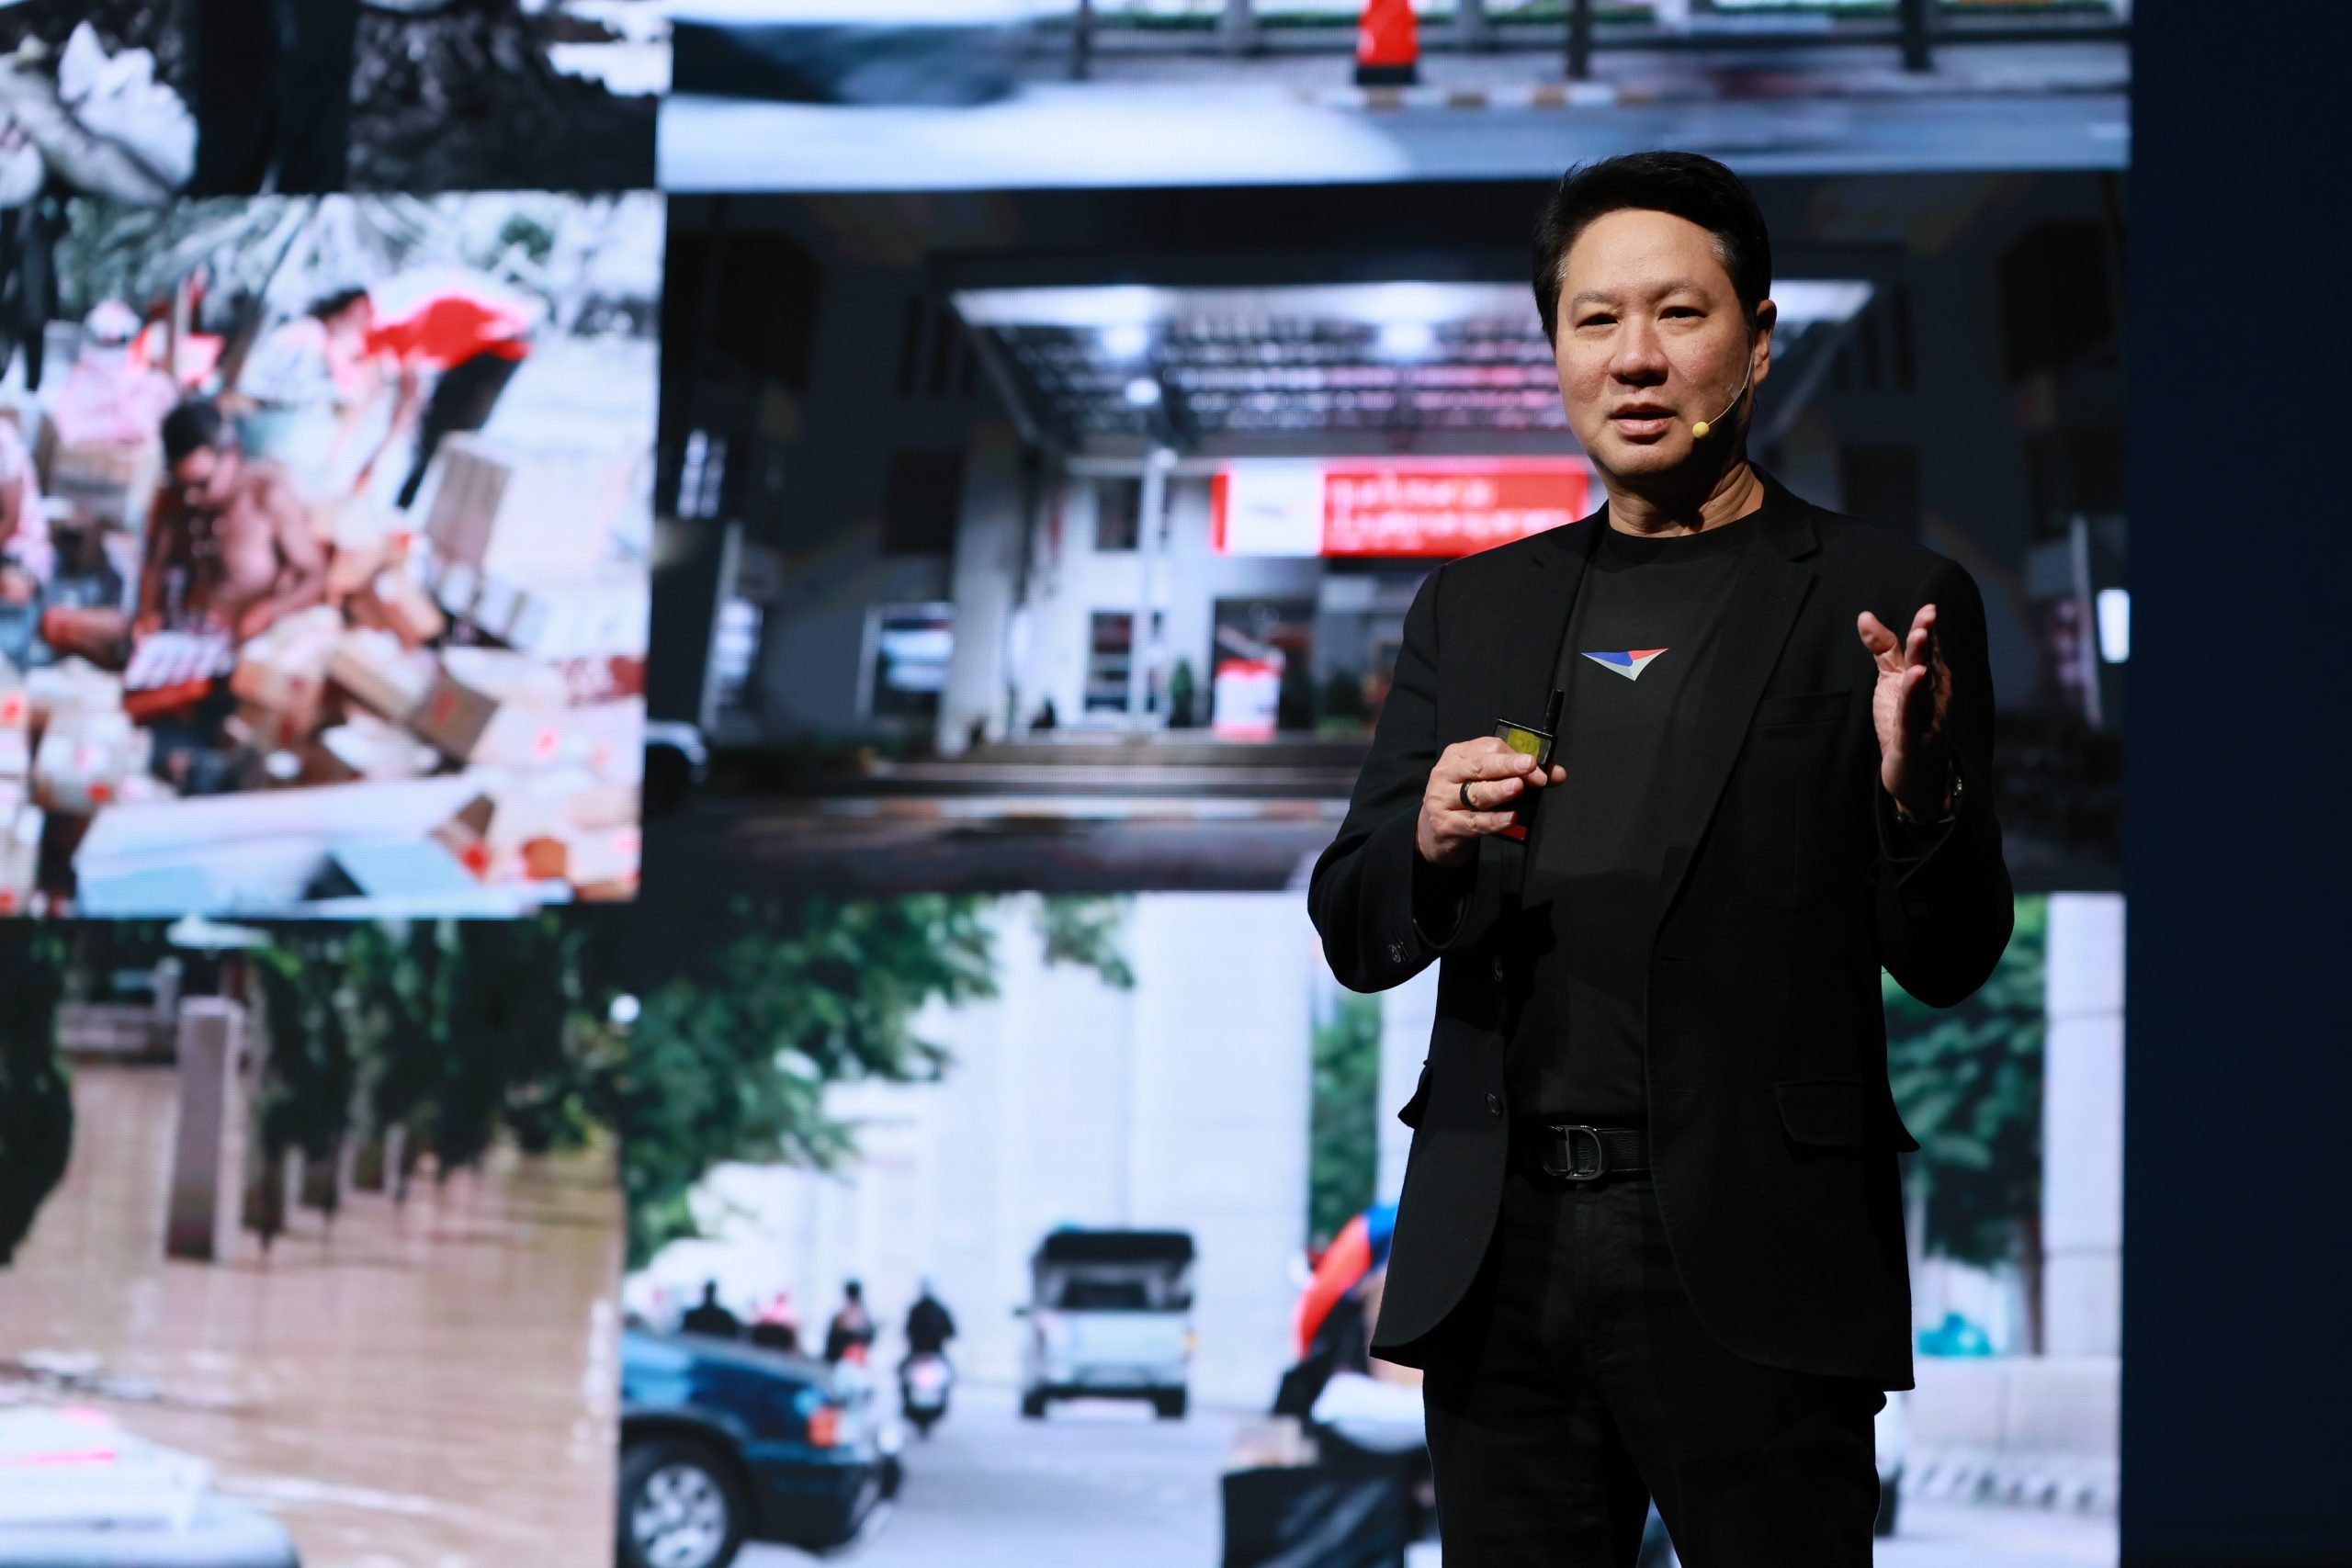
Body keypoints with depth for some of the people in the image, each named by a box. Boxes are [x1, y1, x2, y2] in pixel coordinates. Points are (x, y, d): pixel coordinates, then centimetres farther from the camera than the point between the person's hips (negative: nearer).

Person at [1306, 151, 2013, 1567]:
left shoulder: (1885, 603, 2)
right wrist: (1430, 839, -11)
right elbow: (1354, 937, 12)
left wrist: (1918, 792, -21)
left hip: (1752, 1267, -3)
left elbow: (1950, 961, 0)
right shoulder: (1473, 610, 13)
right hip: (1501, 1257, 4)